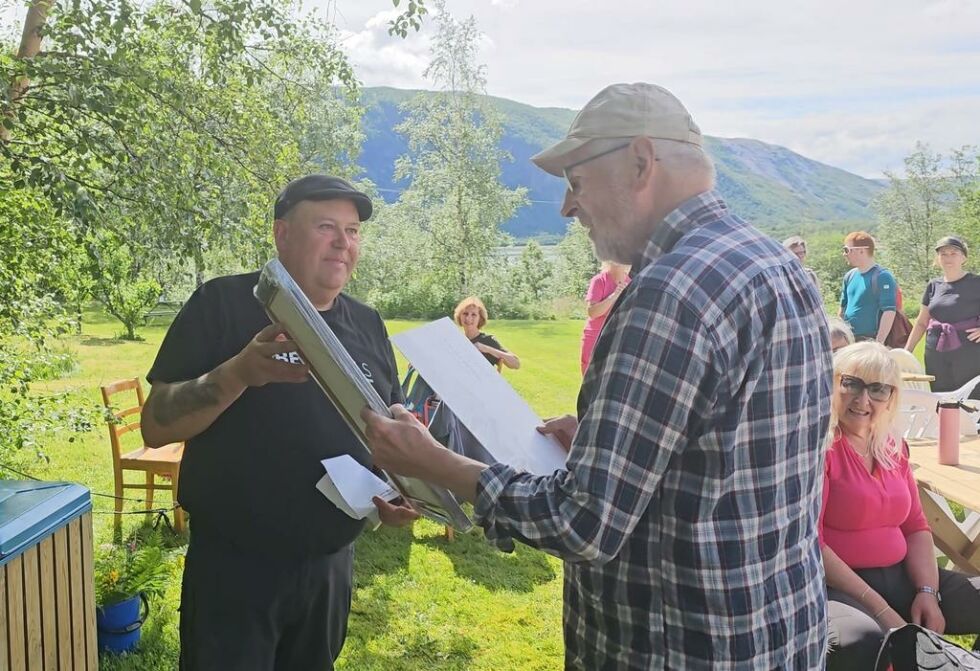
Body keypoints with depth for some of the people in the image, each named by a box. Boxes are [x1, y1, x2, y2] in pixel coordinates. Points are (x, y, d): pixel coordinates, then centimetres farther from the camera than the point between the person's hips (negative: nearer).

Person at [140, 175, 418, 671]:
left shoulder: (367, 325, 5)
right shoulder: (224, 304, -10)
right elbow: (155, 425, -13)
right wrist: (240, 373, -29)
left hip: (331, 563, 5)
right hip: (233, 567, -5)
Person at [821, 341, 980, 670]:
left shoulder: (894, 449, 13)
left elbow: (916, 527, 16)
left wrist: (928, 590, -3)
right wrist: (879, 609, -18)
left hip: (899, 578, 8)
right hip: (836, 586, -8)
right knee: (864, 642, -39)